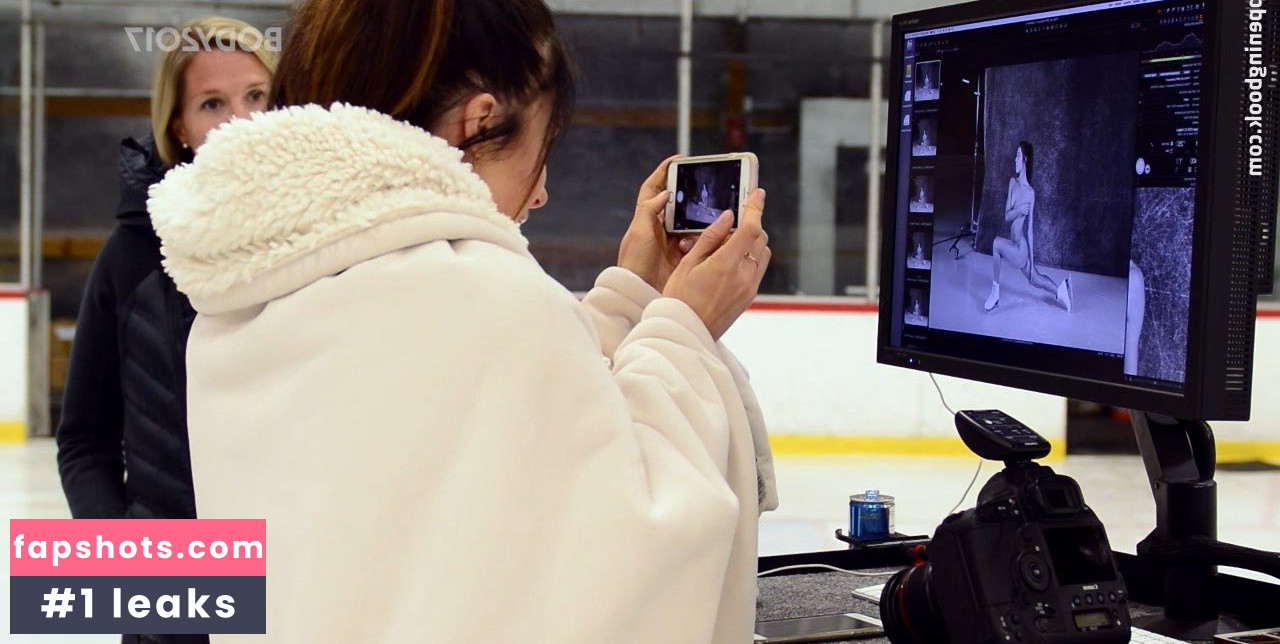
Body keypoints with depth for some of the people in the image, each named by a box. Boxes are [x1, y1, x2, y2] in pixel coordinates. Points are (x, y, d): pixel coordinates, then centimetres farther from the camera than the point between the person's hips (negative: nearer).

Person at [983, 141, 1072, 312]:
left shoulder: (1030, 193, -16)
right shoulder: (1012, 183, 4)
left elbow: (1030, 228, -15)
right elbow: (1006, 216, 3)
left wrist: (1032, 261, -13)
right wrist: (1017, 210, -18)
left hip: (1022, 249, -8)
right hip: (1014, 245, 8)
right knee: (1034, 279, 17)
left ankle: (995, 293, -13)